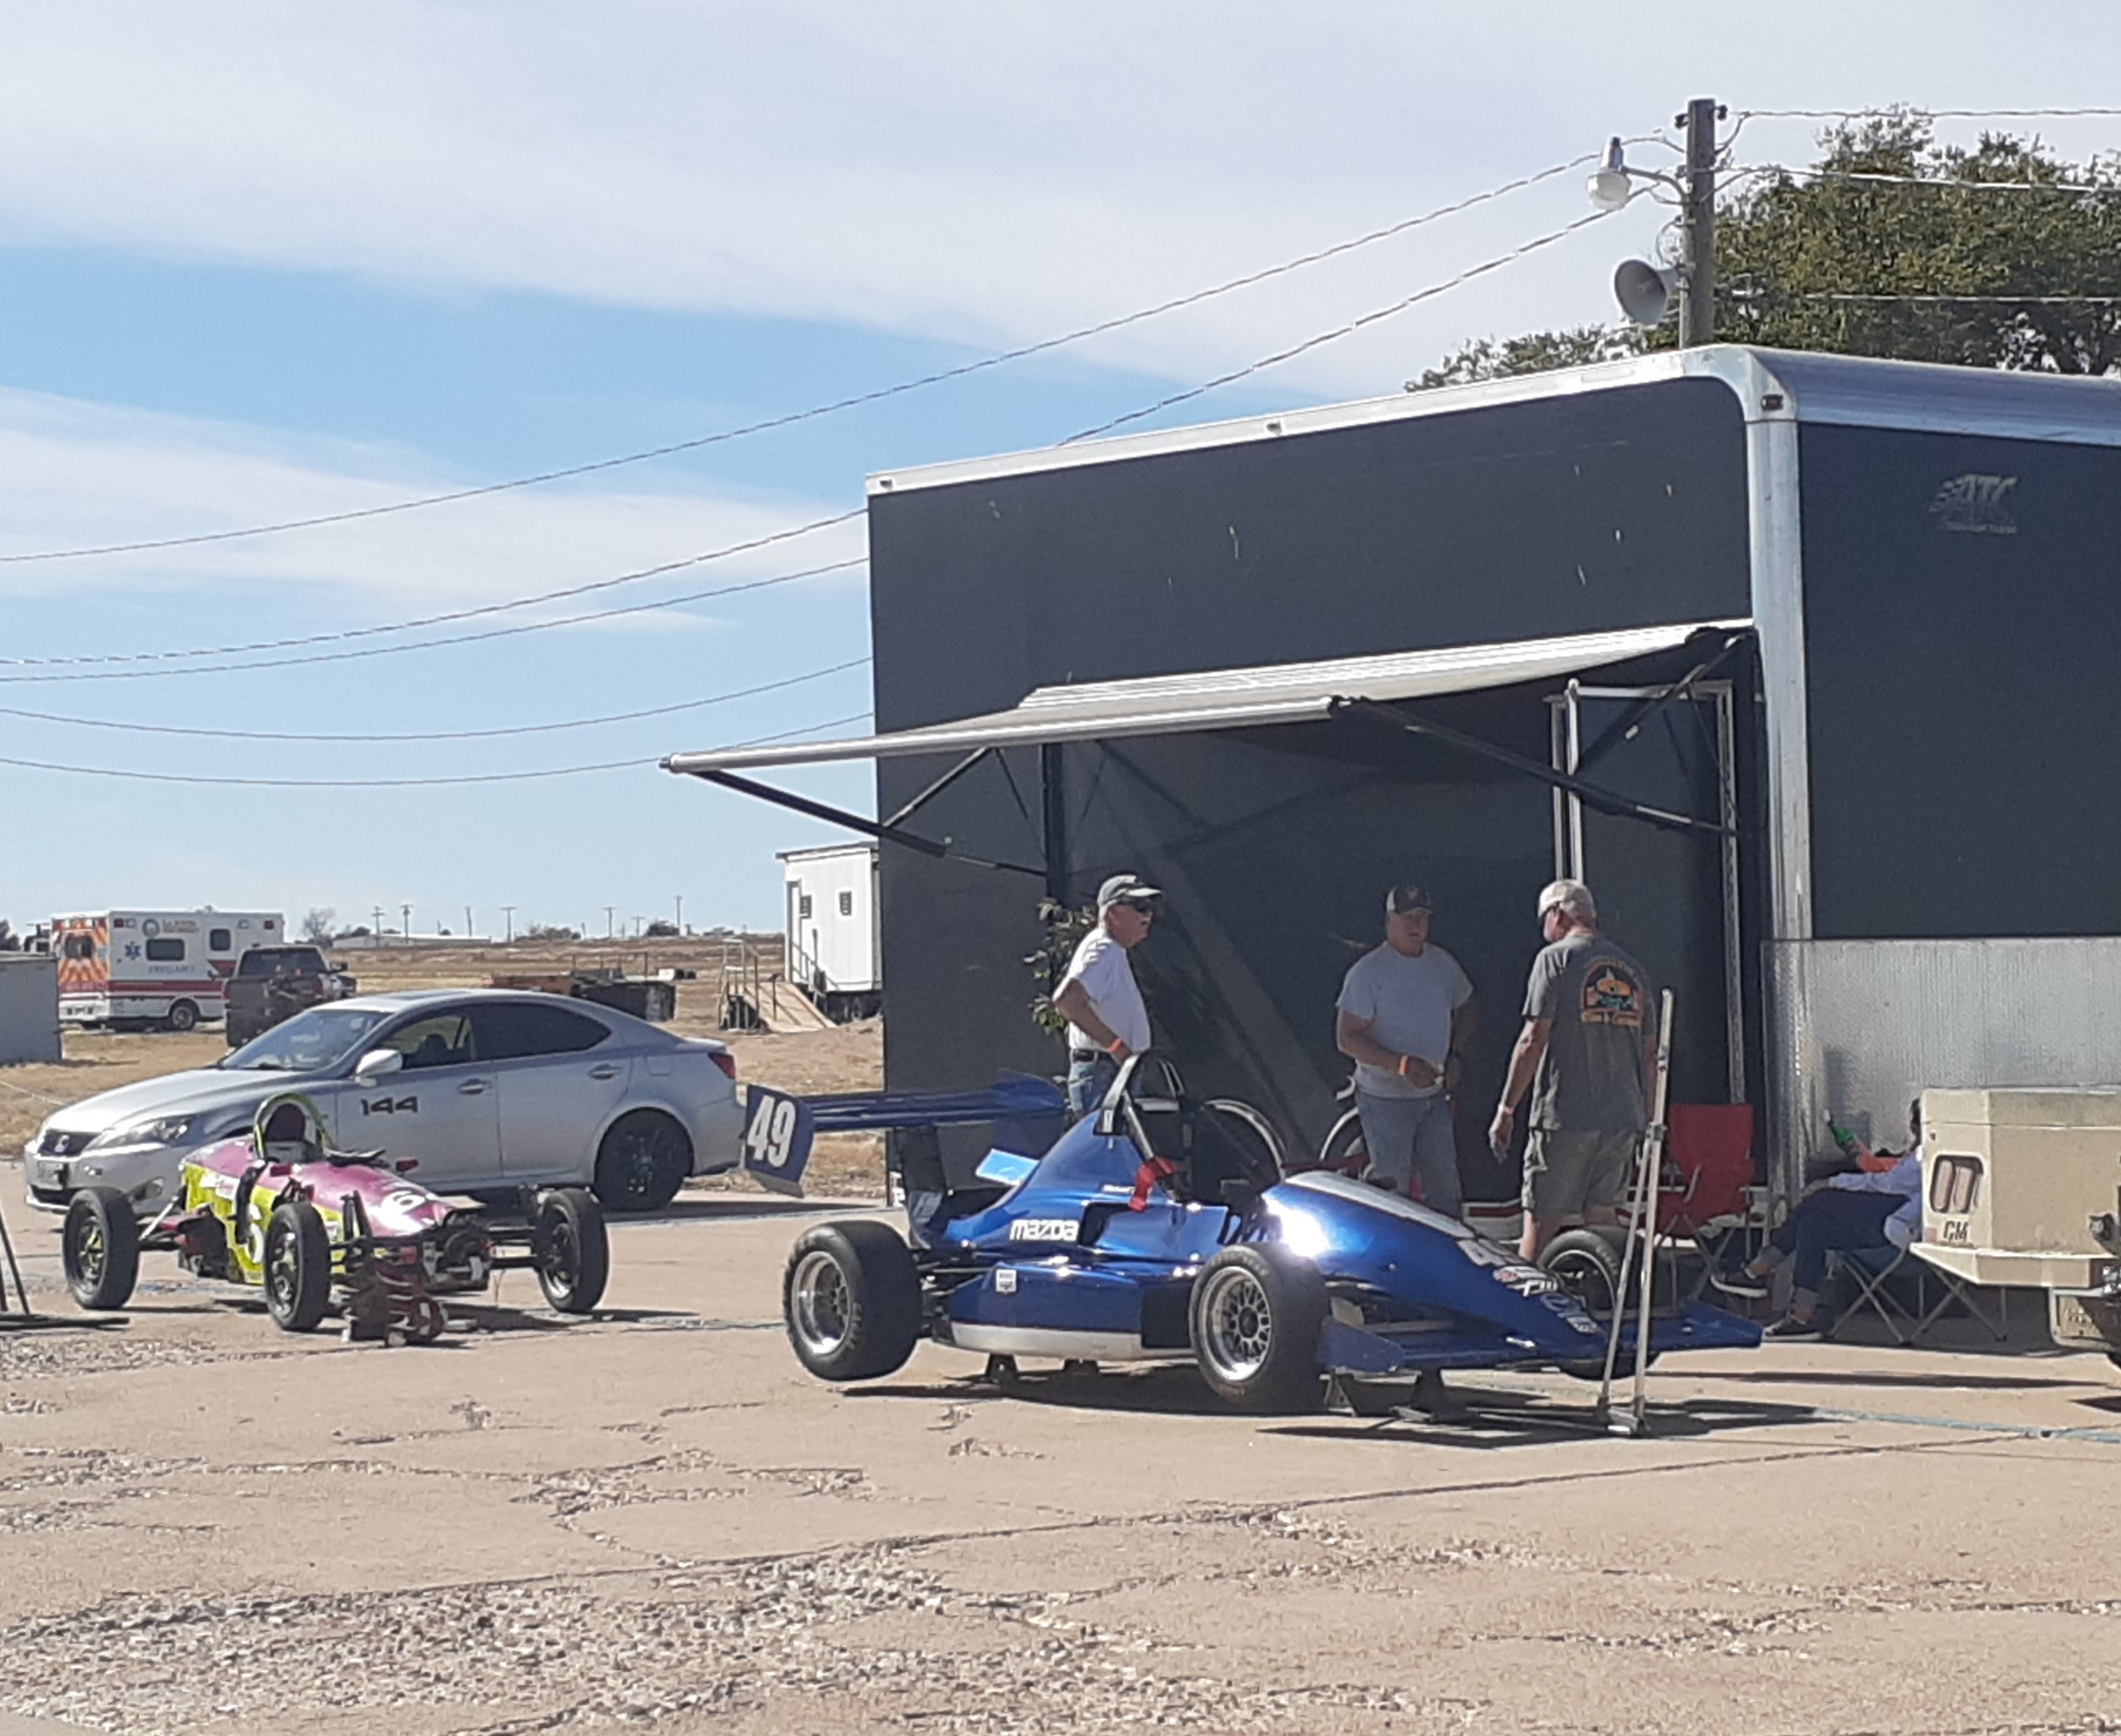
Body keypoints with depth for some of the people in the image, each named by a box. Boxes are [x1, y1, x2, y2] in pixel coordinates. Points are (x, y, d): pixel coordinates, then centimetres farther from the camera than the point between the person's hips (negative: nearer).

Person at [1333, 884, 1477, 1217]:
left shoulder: (1442, 963, 5)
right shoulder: (1368, 972, -13)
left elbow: (1466, 1009, 22)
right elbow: (1347, 1038, -16)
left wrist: (1456, 1057, 5)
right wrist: (1402, 1064, -26)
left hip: (1433, 1096, 6)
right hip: (1385, 1099, -6)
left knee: (1445, 1189, 9)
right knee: (1393, 1194, -5)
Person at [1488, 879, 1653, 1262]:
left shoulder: (1556, 958, -2)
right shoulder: (1633, 969, 15)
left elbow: (1533, 1040, -8)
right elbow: (1649, 1054, 17)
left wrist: (1506, 1109, -4)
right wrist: (1641, 1114, 25)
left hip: (1565, 1117, -6)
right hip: (1623, 1117, 6)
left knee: (1541, 1221, -5)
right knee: (1602, 1218, 10)